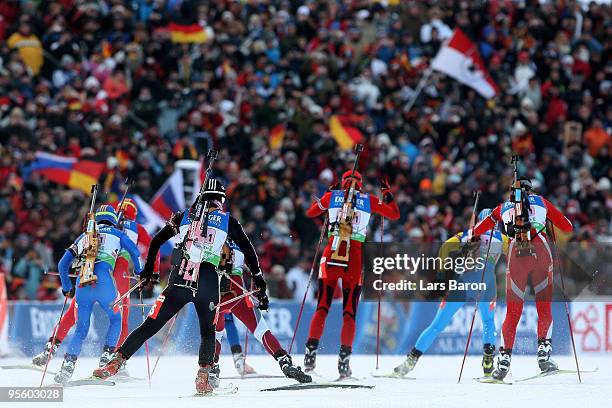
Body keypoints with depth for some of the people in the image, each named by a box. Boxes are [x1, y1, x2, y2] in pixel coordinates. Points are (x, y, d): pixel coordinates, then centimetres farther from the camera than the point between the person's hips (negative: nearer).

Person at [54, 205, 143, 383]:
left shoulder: (84, 236, 27)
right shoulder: (116, 233, 18)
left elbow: (62, 265, 27)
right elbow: (134, 251, 4)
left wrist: (66, 287, 40)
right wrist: (139, 272, 21)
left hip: (82, 283, 3)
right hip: (103, 281, -3)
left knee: (81, 328, 13)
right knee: (115, 319, 20)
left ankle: (69, 362, -4)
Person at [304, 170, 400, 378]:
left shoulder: (332, 196, 9)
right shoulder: (369, 200, 8)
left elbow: (310, 212, 24)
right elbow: (395, 214, 19)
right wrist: (387, 193, 32)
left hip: (332, 251, 1)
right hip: (356, 254, -1)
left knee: (322, 306, 5)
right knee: (350, 311, 3)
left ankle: (311, 351, -10)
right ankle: (344, 357, -8)